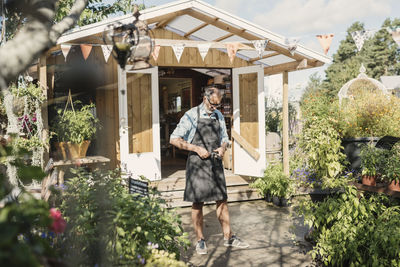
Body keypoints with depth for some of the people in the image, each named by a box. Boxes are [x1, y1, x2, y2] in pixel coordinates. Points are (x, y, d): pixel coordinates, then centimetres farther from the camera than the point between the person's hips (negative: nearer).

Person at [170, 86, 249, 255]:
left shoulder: (219, 116, 11)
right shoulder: (191, 116, -6)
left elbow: (224, 138, 23)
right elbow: (174, 139, -8)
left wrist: (223, 147, -1)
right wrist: (197, 149, -15)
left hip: (215, 163, 5)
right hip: (197, 164, -4)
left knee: (222, 200, 8)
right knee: (197, 203, 2)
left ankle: (228, 238, 18)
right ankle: (200, 240, 15)